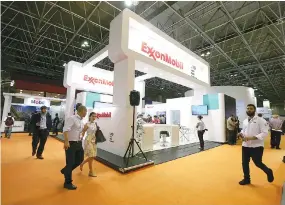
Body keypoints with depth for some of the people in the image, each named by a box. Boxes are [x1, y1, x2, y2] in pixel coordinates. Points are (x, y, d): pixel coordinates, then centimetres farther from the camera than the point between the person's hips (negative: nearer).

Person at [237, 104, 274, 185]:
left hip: (256, 146, -6)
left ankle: (269, 172, 41)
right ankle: (246, 179, 31)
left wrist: (251, 138, -26)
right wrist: (241, 134, -3)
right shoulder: (245, 121, 8)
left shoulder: (261, 120, -12)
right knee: (245, 163, 12)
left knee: (258, 163, 7)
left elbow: (264, 133, -18)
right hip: (245, 146, 6)